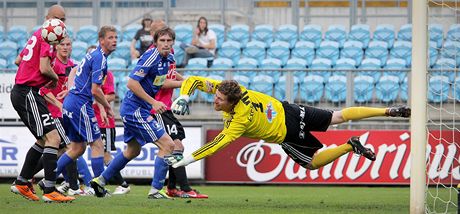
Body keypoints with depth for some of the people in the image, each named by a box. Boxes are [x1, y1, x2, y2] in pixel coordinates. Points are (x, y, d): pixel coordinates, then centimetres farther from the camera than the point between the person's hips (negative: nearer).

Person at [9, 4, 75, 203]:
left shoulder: (37, 35, 18)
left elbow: (19, 60, 29)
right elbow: (44, 68, -19)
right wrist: (55, 78, 1)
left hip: (20, 91, 10)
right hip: (28, 94, -10)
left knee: (44, 139, 21)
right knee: (52, 138, -16)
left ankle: (21, 183, 24)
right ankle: (49, 191, -22)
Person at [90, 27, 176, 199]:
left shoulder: (168, 58, 7)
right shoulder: (151, 57, -20)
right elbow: (132, 83, -25)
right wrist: (153, 102, -26)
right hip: (136, 109, -10)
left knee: (133, 151, 25)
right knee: (167, 145, -12)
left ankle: (101, 180, 34)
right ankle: (156, 190, -8)